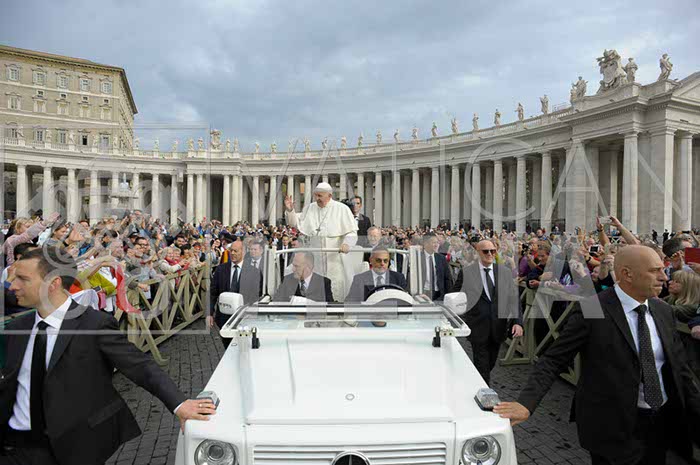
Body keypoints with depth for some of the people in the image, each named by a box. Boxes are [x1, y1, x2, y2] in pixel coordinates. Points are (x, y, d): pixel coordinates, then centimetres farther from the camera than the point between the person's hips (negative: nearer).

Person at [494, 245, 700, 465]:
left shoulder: (663, 310, 3)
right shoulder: (591, 310, -17)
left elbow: (679, 367, 9)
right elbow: (554, 360, -18)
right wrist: (526, 403, -29)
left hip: (662, 423, 6)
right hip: (615, 427, -6)